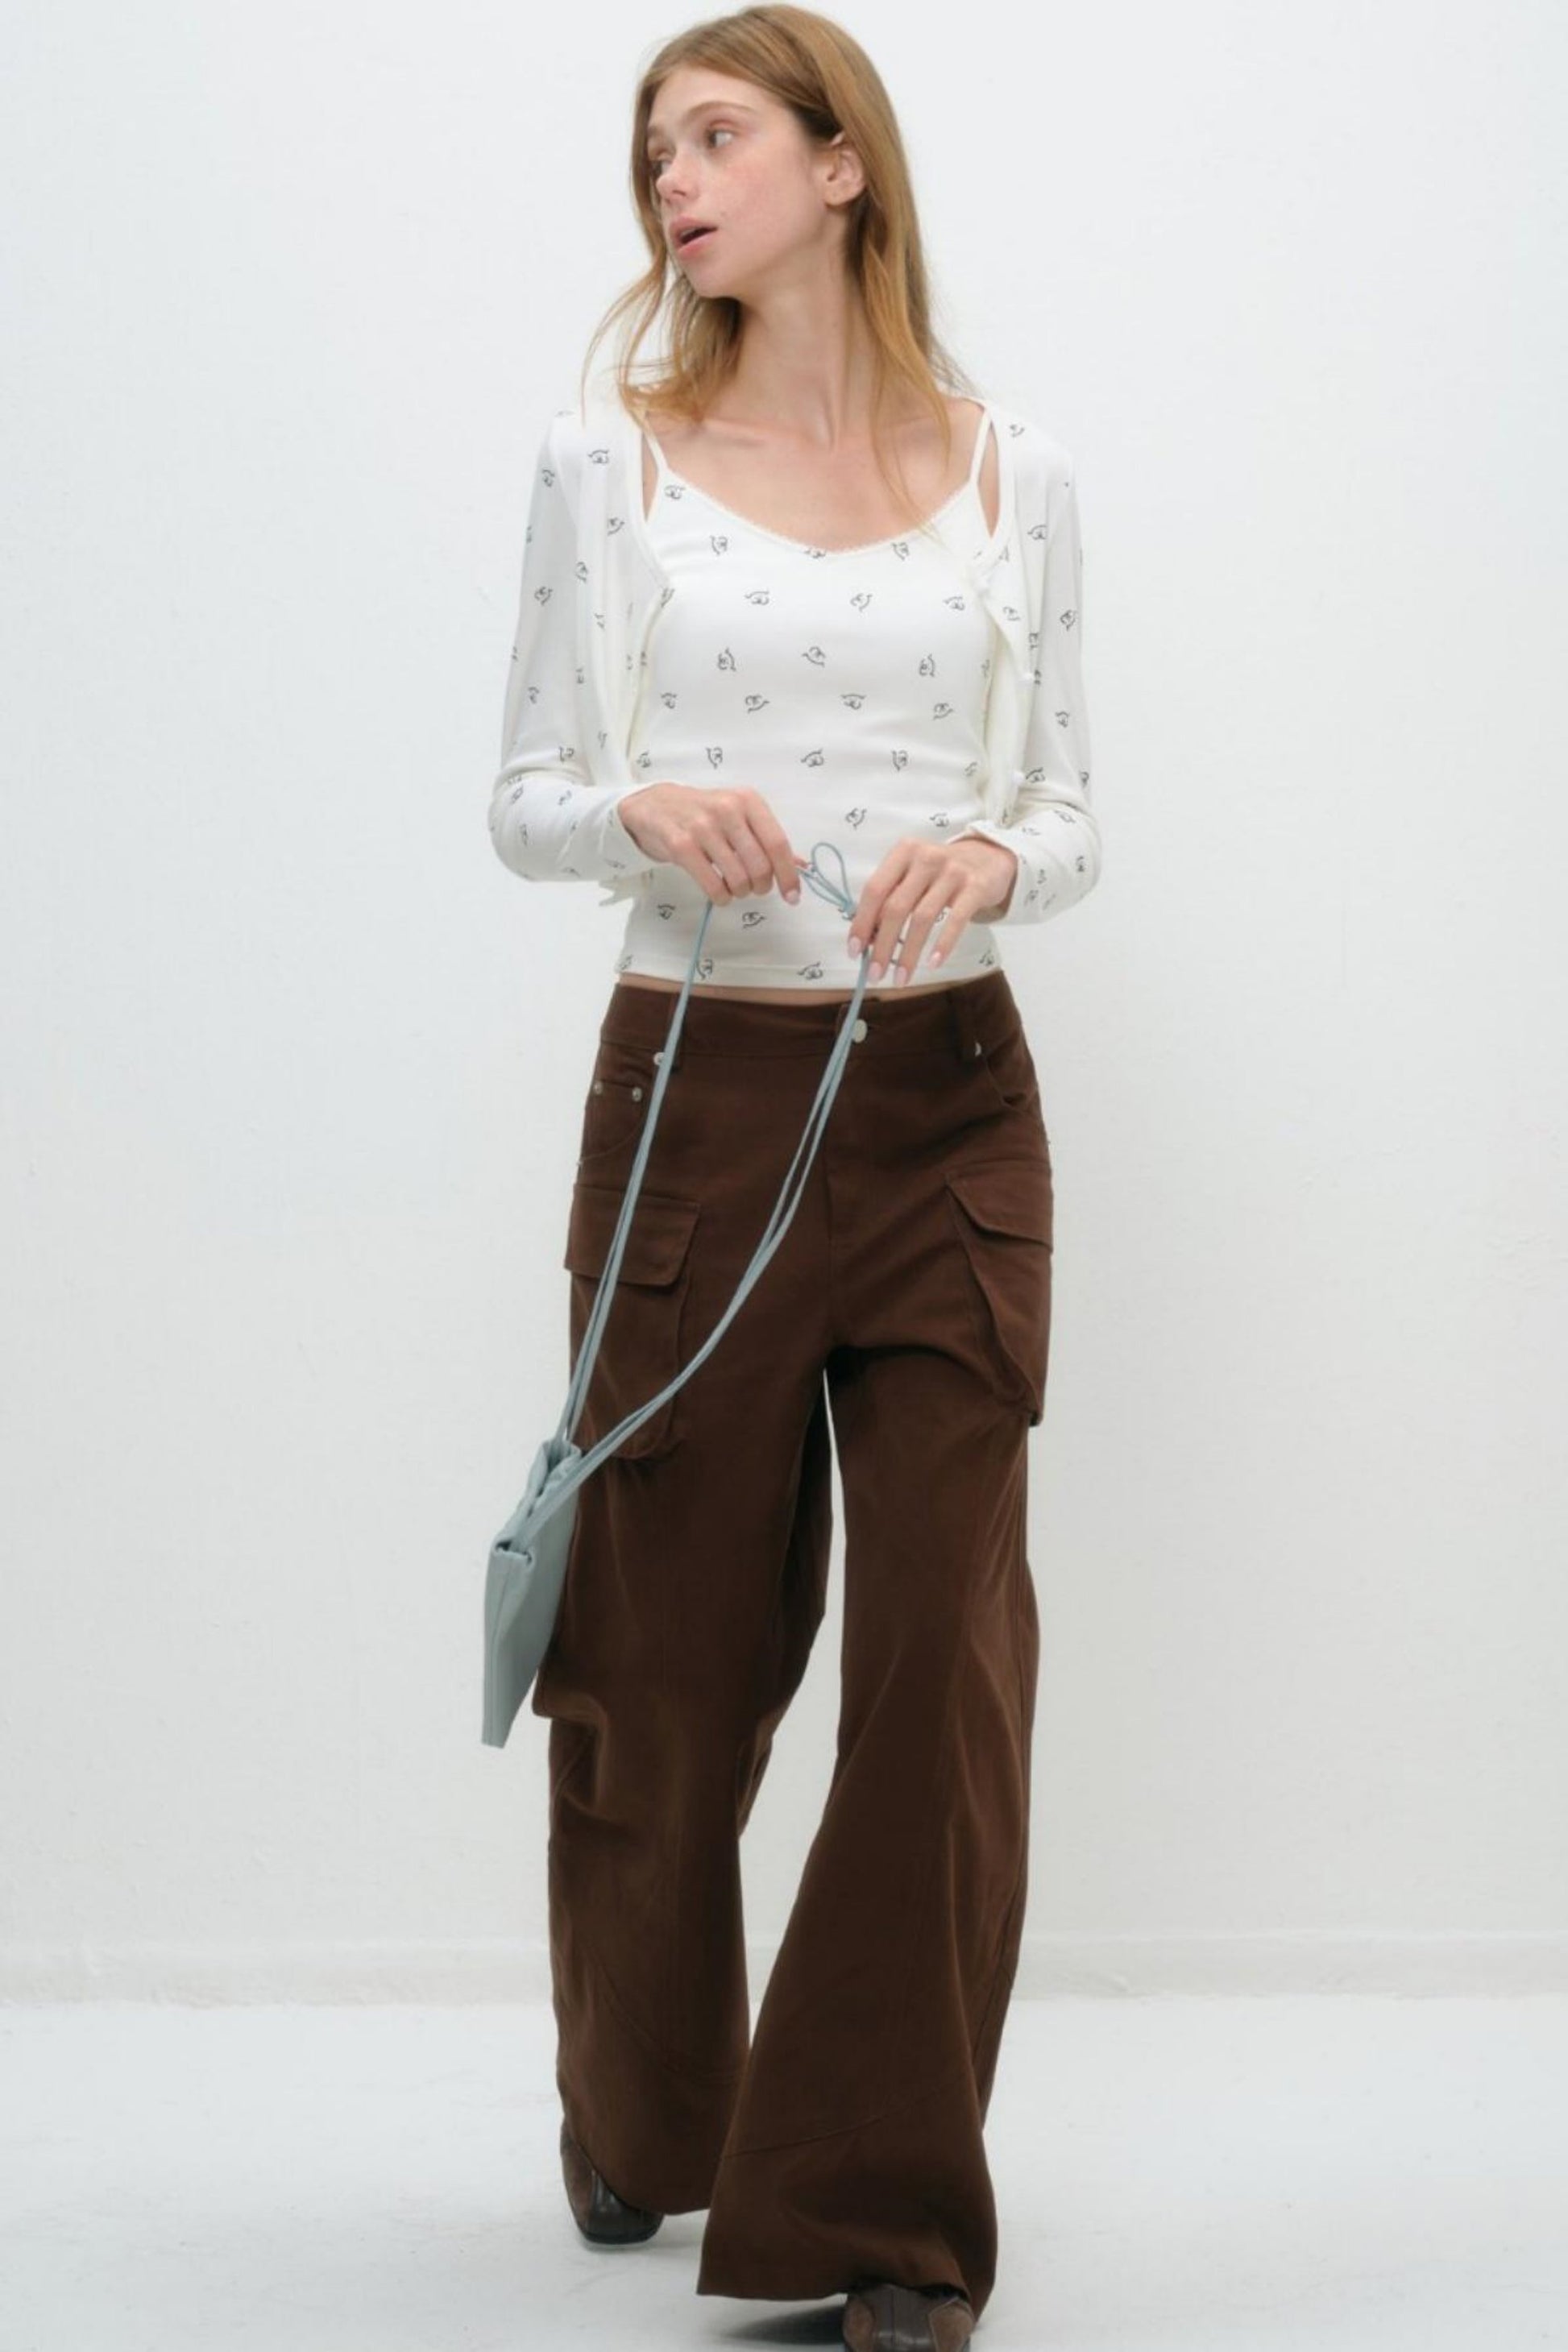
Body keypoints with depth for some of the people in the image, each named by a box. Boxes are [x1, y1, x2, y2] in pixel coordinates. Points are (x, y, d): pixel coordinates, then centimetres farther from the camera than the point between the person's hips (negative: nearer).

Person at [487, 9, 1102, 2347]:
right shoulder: (611, 458, 3)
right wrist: (644, 811, -18)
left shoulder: (1014, 477, 5)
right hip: (697, 1087, 0)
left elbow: (1072, 816, 8)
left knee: (949, 1652, -4)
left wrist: (993, 854, -15)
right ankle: (641, 2118, 36)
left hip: (948, 1103, 1)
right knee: (674, 1650, 8)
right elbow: (524, 800, 3)